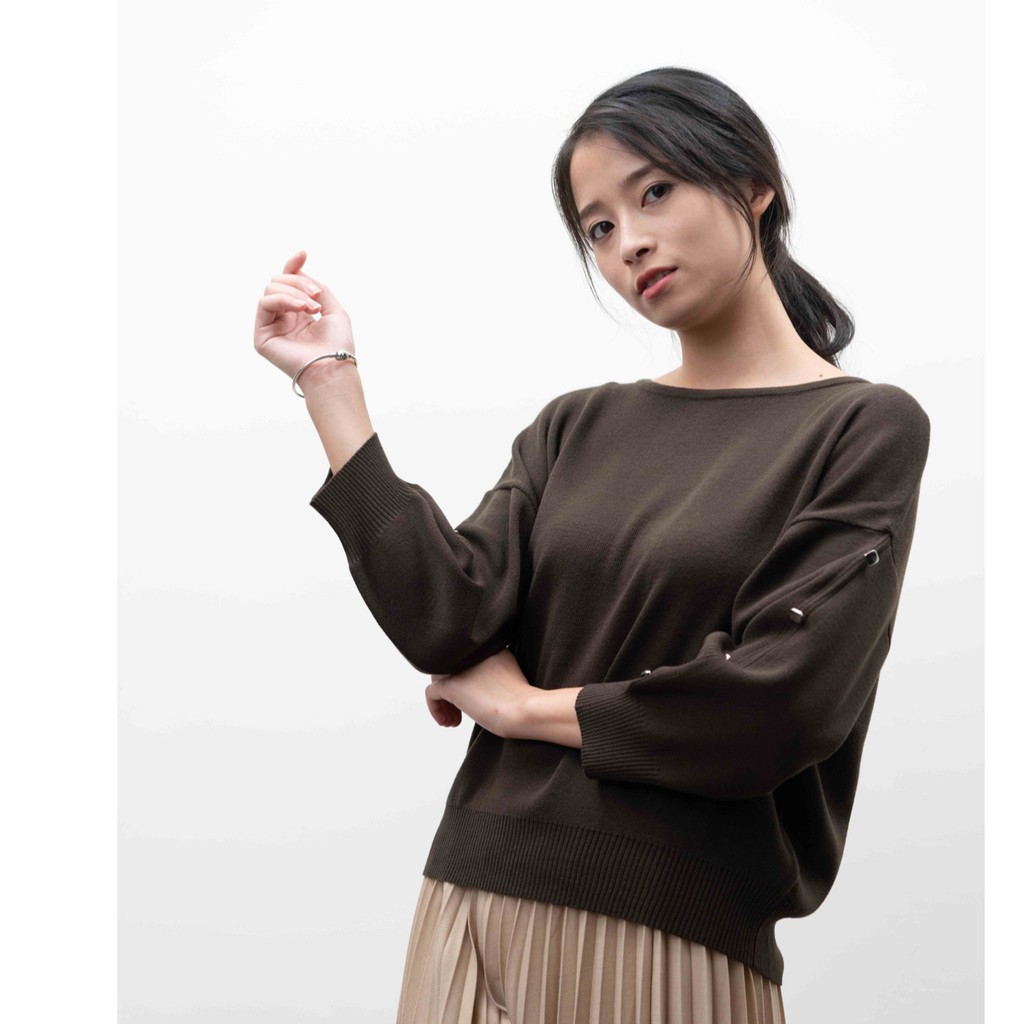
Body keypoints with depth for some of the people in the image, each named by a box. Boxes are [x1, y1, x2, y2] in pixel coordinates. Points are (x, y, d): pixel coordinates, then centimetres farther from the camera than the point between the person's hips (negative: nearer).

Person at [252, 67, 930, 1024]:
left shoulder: (866, 426, -4)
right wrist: (330, 379, -5)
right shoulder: (575, 428, 9)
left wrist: (528, 705, -4)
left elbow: (779, 704, -14)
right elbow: (442, 620, -5)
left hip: (675, 940, -4)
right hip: (478, 905, 4)